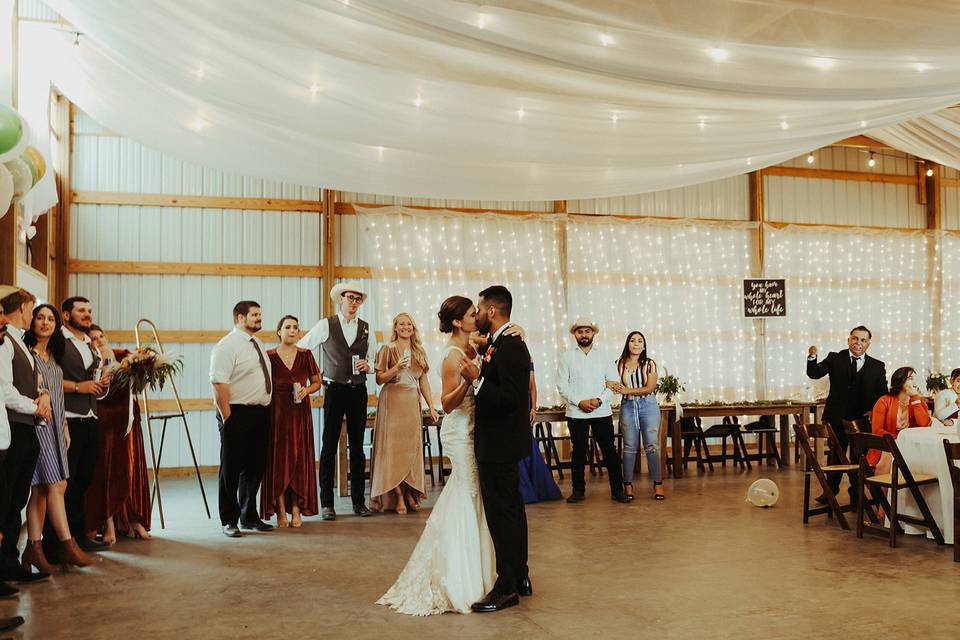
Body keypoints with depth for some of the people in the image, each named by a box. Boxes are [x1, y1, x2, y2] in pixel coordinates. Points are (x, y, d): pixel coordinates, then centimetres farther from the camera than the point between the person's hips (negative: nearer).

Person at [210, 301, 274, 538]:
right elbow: (219, 385, -17)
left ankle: (249, 517, 27)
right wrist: (227, 418, -19)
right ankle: (229, 521, 15)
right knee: (231, 469, 3)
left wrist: (265, 409, 15)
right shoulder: (227, 346, -11)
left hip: (261, 414, 8)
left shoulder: (257, 344, 15)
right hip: (238, 414, -8)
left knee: (255, 468, 14)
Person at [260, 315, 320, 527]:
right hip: (277, 412, -1)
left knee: (299, 458, 2)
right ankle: (281, 511, 6)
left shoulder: (305, 355, 4)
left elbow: (317, 382, 12)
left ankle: (296, 509, 10)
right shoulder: (269, 356, -1)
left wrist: (306, 390, -8)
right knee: (277, 459, -1)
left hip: (300, 412, 2)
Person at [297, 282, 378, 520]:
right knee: (329, 446, -2)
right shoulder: (325, 325, -1)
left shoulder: (366, 329, 9)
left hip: (358, 391, 3)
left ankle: (358, 501, 16)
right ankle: (326, 503, 6)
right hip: (334, 390, -3)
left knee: (357, 447, 7)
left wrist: (367, 365, -5)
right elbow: (300, 348, 3)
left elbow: (373, 361, 14)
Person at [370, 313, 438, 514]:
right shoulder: (387, 350, 1)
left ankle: (410, 493, 10)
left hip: (413, 403, 4)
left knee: (412, 447, 2)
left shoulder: (419, 351, 13)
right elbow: (380, 379, -2)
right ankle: (398, 496, 0)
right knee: (393, 447, -4)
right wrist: (397, 368, -18)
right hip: (392, 402, -4)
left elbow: (424, 380, 14)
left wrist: (431, 406, 9)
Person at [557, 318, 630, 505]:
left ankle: (617, 490, 8)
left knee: (610, 450, 0)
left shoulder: (603, 357, 8)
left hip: (602, 411, 1)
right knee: (578, 452, 7)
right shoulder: (567, 356, 4)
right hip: (576, 412, 0)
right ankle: (578, 490, 16)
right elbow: (562, 385, -1)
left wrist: (599, 400, -11)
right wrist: (579, 402, -11)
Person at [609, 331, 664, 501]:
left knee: (652, 445, -1)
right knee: (629, 447, 3)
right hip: (627, 407, 1)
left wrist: (628, 390, -15)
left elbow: (650, 388, -8)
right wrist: (615, 386, -19)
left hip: (648, 406, -1)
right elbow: (615, 385, 5)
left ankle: (658, 484, 7)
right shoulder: (619, 364, 5)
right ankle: (628, 484, 10)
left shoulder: (649, 364, 0)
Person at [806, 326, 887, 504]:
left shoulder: (877, 366, 6)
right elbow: (814, 374, -8)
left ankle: (856, 492, 26)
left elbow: (883, 394, 8)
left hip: (863, 420, 1)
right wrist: (812, 357, -26)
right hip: (837, 417, -1)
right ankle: (830, 490, 21)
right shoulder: (835, 359, 2)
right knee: (836, 455, 8)